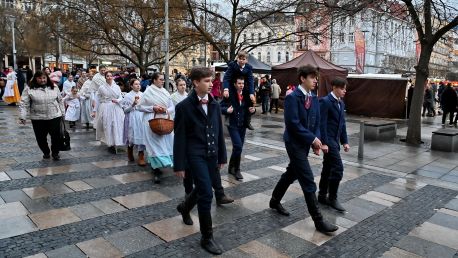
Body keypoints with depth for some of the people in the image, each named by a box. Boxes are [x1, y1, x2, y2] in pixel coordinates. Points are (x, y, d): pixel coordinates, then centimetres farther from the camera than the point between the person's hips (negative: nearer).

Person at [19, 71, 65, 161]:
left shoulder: (54, 88, 5)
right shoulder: (29, 89, -3)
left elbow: (60, 101, 11)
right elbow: (24, 104, -5)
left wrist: (62, 113, 10)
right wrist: (23, 116, -11)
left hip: (54, 116, 1)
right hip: (38, 118, -1)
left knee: (56, 136, 2)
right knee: (41, 138, 8)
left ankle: (55, 153, 21)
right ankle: (46, 152, 29)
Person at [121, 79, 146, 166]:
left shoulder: (143, 95, 8)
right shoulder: (128, 96, 0)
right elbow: (125, 110, -3)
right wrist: (133, 104, -16)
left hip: (142, 118, 2)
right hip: (132, 119, -2)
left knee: (141, 136, -6)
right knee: (132, 137, 4)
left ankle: (141, 157, -1)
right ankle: (130, 152, 34)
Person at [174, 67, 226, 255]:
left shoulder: (215, 104, 5)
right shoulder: (184, 106, -11)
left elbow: (219, 132, 11)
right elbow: (179, 138, -10)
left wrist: (222, 156, 11)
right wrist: (179, 165, -10)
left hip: (211, 154, 6)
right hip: (195, 155, -6)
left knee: (202, 189, 18)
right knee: (206, 194, -9)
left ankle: (185, 206, 51)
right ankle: (207, 237, 8)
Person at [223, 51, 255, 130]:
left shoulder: (249, 67, -10)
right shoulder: (232, 65, -17)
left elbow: (250, 81, -16)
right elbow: (226, 78, -25)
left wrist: (251, 93, -29)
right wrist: (226, 89, -42)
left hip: (244, 89, 3)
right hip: (232, 88, -3)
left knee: (251, 100, -6)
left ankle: (247, 122, 8)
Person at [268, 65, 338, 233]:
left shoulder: (314, 98, 8)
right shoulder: (292, 97, -16)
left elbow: (316, 122, 11)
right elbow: (293, 123, -22)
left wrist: (315, 140, -4)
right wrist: (312, 138, -18)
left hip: (305, 143, 8)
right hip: (295, 143, -8)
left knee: (291, 174, 20)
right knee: (308, 181, -6)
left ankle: (275, 201, 40)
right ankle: (318, 221, 1)